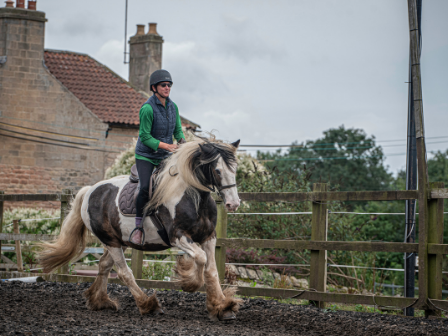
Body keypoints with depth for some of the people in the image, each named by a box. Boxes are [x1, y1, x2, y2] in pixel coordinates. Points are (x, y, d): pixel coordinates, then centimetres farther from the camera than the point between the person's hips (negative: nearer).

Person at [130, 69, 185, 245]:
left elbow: (178, 130, 11)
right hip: (145, 156, -6)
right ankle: (138, 226, -11)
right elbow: (145, 136, -18)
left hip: (164, 157, 6)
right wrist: (166, 145, -25)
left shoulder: (173, 107, 3)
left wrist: (182, 141, -11)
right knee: (146, 188, -25)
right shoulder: (147, 108, -17)